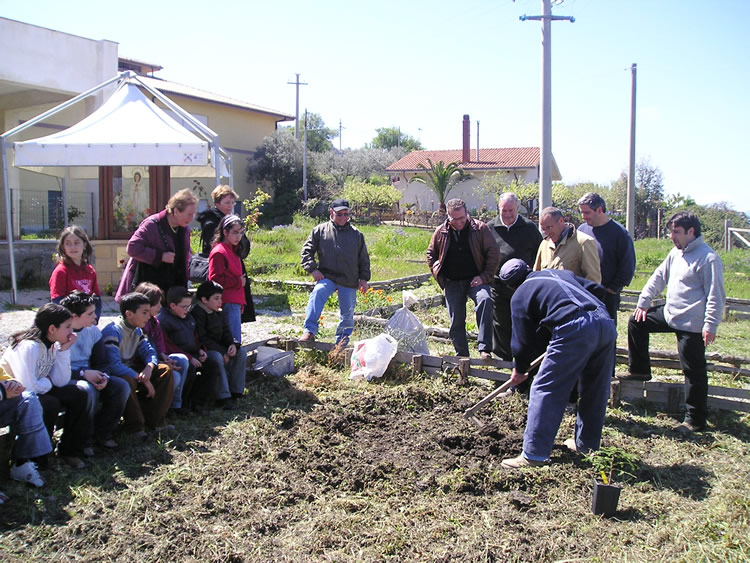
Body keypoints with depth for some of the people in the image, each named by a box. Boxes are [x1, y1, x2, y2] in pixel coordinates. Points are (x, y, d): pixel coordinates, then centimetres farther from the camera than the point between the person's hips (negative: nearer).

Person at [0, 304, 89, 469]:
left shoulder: (51, 345, -2)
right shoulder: (29, 346, -28)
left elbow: (62, 382, -6)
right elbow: (29, 386, -34)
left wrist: (64, 350, -13)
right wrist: (48, 382, -13)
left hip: (39, 391, 8)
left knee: (77, 395, -6)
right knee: (50, 404, -31)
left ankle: (69, 450, 4)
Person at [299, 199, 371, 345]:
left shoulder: (356, 234, 10)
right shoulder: (320, 230, 5)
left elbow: (364, 259, 14)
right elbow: (307, 250, 6)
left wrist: (364, 278, 6)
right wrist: (312, 269, -7)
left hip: (349, 281, 2)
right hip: (327, 277, -2)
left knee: (347, 313, 6)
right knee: (317, 293, -31)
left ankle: (342, 341, 28)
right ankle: (309, 331, -32)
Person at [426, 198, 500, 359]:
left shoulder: (480, 229, -3)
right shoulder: (441, 232, 5)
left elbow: (494, 253, -1)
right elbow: (431, 254, 17)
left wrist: (485, 276, -10)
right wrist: (440, 277, 7)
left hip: (475, 279, -3)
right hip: (452, 283, 3)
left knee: (485, 300, -31)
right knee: (456, 321, 4)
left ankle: (485, 348, -32)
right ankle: (461, 356, 20)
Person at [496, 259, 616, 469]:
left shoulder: (520, 296, 14)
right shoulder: (562, 273, 31)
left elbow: (523, 339, 17)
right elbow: (598, 289, 28)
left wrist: (519, 369, 31)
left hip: (574, 329, -7)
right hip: (606, 323, 7)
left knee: (545, 389, 0)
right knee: (595, 389, 19)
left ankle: (534, 454, 0)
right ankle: (587, 445, 34)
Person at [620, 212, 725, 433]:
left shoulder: (708, 258, -18)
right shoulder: (676, 252, 9)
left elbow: (716, 296, -18)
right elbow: (659, 277, 18)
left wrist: (711, 326, -21)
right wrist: (643, 301, 14)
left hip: (692, 324, -9)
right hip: (670, 313, 9)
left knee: (694, 371, -2)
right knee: (637, 322, 17)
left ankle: (696, 420, 9)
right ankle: (639, 370, 28)